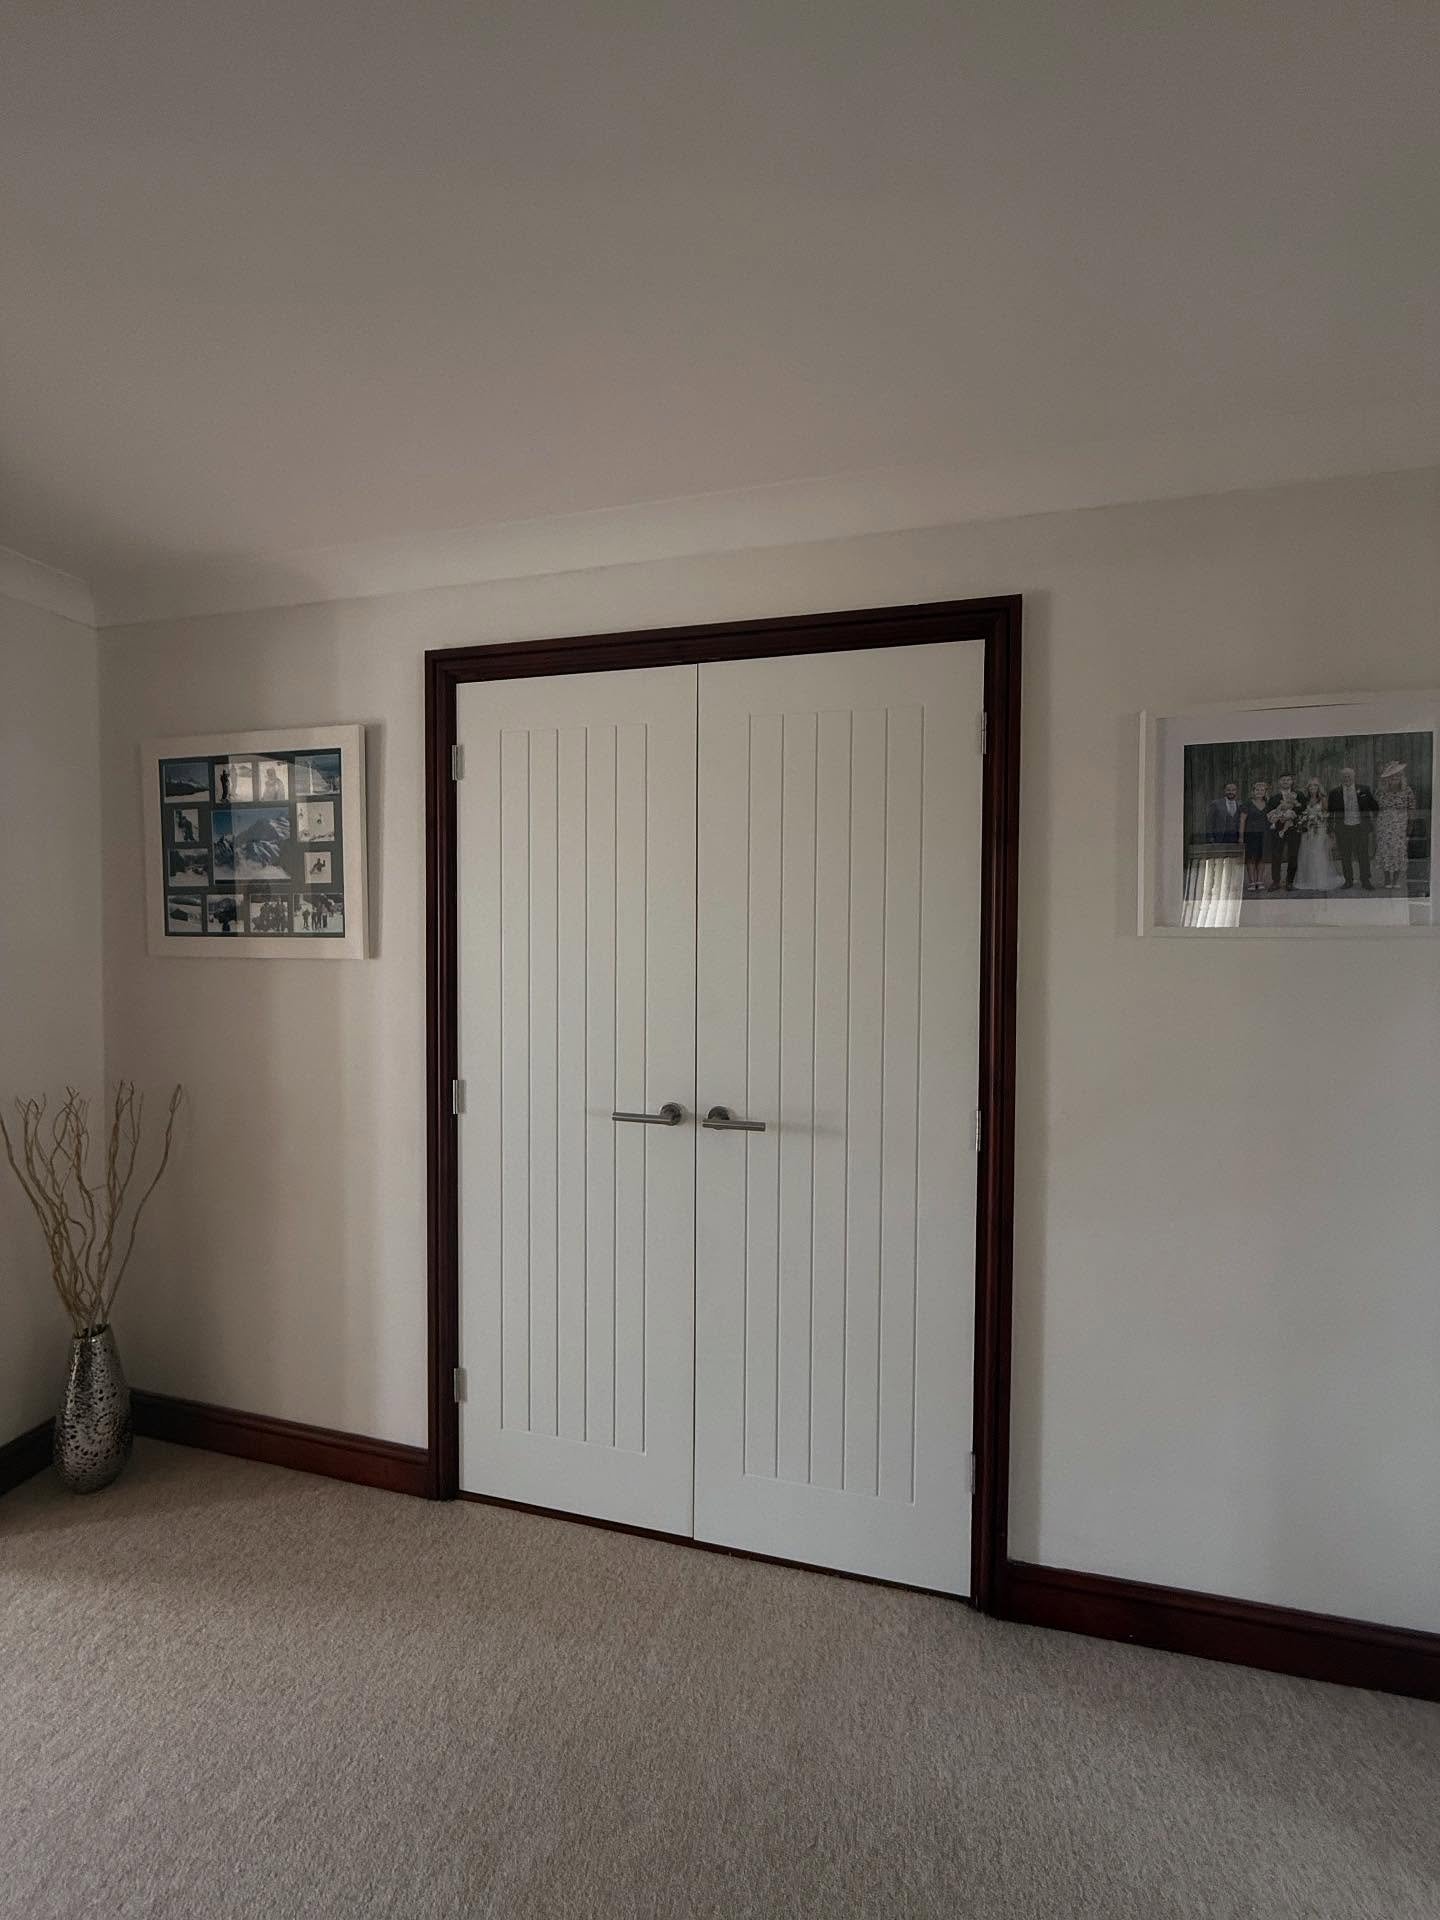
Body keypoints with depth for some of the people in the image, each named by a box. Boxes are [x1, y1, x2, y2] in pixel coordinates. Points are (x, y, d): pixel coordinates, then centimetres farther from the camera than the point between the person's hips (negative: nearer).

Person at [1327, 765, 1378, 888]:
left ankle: (1365, 881, 10)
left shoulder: (1364, 790, 4)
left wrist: (1372, 821, 8)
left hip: (1361, 827, 0)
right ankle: (1348, 880, 15)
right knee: (1345, 856, 4)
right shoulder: (1334, 792, 2)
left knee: (1363, 855, 2)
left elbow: (1375, 806, 13)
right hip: (1342, 828, 0)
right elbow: (1330, 811, 9)